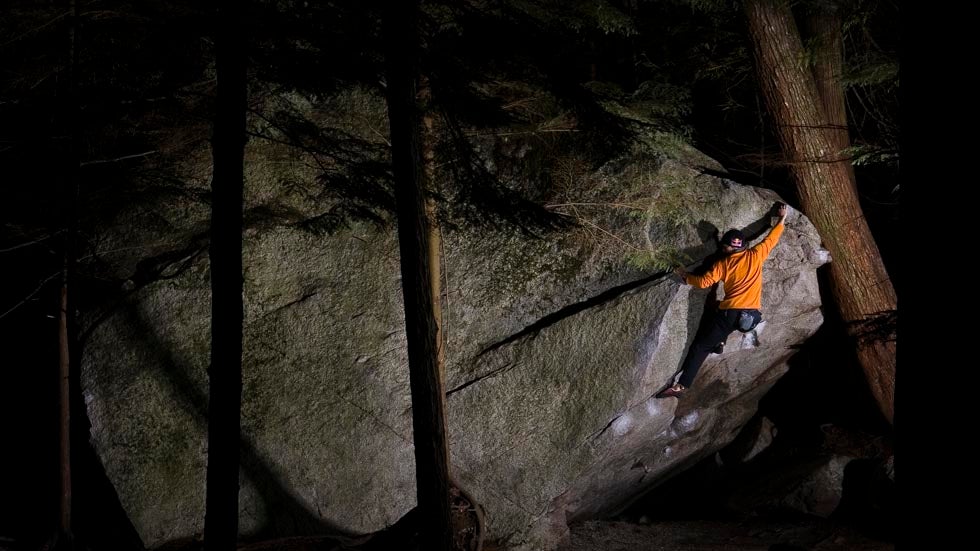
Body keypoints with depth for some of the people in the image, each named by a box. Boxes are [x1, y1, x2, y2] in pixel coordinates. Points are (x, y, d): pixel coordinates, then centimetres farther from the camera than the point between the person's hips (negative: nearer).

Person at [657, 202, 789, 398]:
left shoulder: (723, 263, 5)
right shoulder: (756, 255, 9)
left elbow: (703, 281, 1)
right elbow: (772, 238, 22)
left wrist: (685, 276, 19)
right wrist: (781, 219, 36)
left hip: (730, 313, -3)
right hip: (752, 316, 3)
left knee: (700, 346, 4)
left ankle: (682, 384, -7)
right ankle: (719, 341, 17)